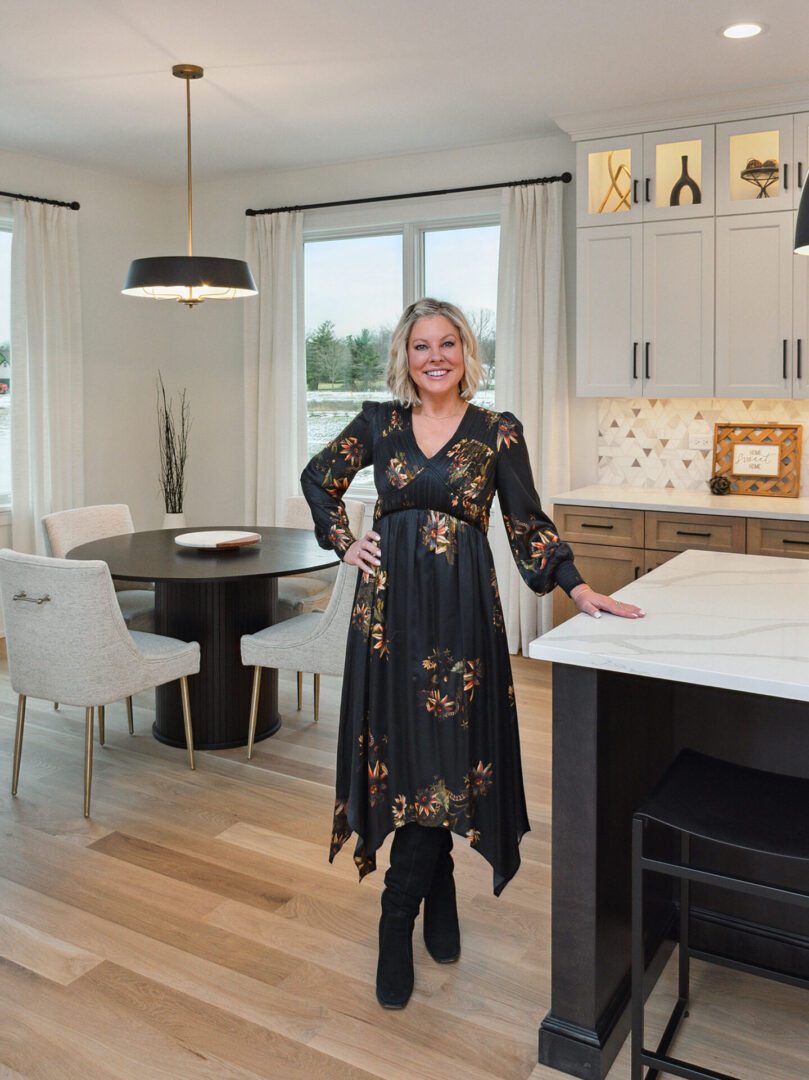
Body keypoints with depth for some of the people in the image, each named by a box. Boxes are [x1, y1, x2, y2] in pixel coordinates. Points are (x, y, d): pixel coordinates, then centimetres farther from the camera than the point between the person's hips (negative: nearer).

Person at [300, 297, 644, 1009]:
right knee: (404, 751, 5)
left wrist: (578, 587, -8)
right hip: (391, 605, 2)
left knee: (440, 757, 0)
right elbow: (319, 478, 19)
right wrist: (343, 545, 8)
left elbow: (527, 524, 2)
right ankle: (439, 897, 26)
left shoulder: (498, 431, 2)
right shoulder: (379, 422, 5)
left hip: (461, 610, -1)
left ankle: (399, 920, 18)